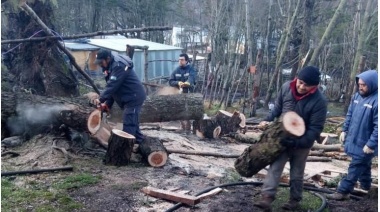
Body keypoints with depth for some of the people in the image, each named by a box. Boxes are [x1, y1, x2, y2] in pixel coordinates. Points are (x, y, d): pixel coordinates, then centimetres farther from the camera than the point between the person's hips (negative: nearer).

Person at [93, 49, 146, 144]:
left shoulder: (119, 66, -23)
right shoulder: (111, 66, 9)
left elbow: (112, 85, -29)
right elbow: (112, 86, 12)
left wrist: (101, 99, -28)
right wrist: (107, 103, 7)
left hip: (134, 97, -10)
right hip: (129, 97, 10)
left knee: (128, 123, -11)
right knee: (132, 120, 18)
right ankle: (139, 140, 29)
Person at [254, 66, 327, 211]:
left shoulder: (319, 101, -23)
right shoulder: (286, 87, -10)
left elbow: (315, 129, -22)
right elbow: (277, 107, 7)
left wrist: (297, 143, -29)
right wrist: (268, 120, -5)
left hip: (301, 142, -3)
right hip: (282, 138, 3)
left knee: (296, 173, 11)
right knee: (275, 167, -6)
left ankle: (295, 199, 29)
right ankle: (267, 197, -8)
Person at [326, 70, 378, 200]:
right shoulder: (357, 96, 3)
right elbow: (350, 115, 15)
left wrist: (371, 144, -23)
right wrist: (344, 130, 13)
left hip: (365, 143, -8)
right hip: (354, 139, 8)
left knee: (355, 167, 0)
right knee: (363, 165, 23)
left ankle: (343, 192, 7)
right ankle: (365, 187, 39)